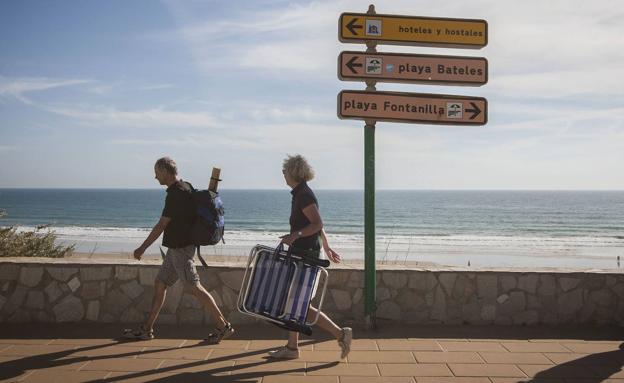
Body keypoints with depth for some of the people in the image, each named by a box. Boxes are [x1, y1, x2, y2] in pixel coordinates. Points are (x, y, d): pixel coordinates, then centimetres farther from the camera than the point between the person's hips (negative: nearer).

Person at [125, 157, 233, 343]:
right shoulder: (185, 187, 12)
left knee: (195, 288, -7)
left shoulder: (176, 194, -18)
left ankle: (223, 326, -2)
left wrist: (142, 248, -10)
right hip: (176, 248, 10)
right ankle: (147, 329, 21)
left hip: (180, 248, -10)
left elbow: (161, 225, -17)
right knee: (159, 284, 13)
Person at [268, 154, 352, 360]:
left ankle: (341, 334, 1)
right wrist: (326, 248, 27)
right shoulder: (301, 194, 14)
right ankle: (291, 347, 19)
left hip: (305, 254, -10)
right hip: (300, 253, 10)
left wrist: (296, 234, -36)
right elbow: (318, 224, 21)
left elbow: (317, 223, -24)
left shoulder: (304, 195, -15)